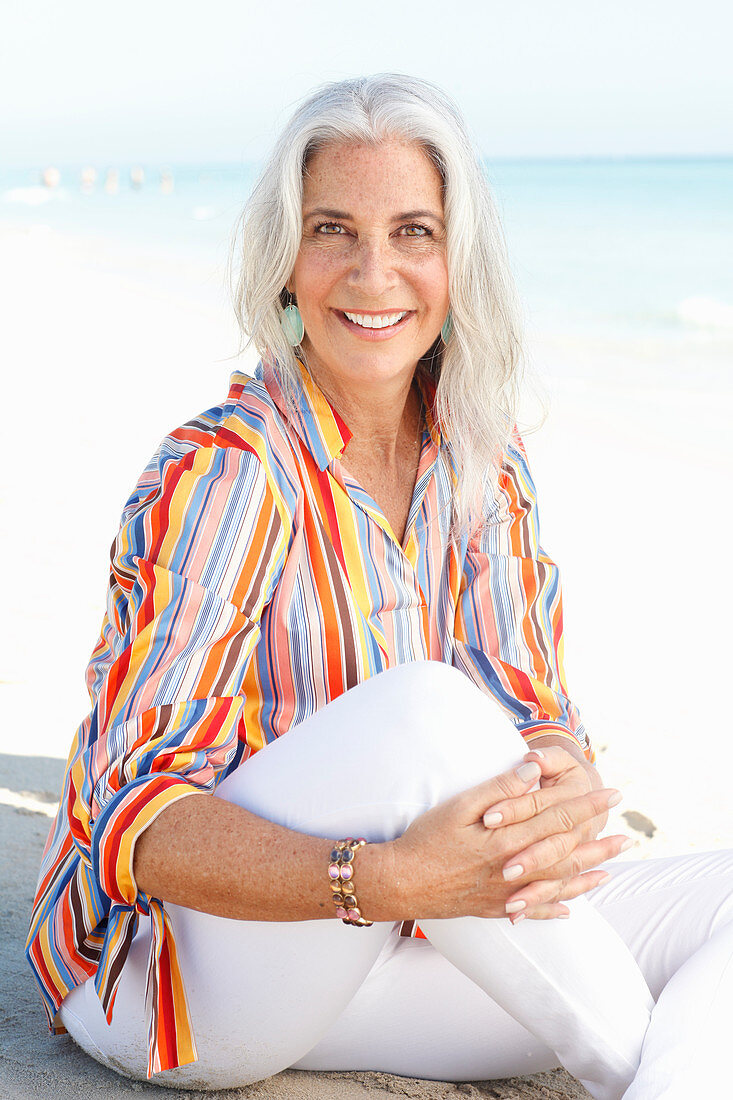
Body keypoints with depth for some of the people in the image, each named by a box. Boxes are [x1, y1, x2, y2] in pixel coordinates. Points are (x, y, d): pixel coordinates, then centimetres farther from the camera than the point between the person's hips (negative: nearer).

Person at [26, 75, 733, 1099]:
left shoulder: (486, 467, 2)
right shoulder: (225, 472, -18)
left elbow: (541, 717, 0)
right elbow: (131, 818, -24)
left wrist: (565, 789, -26)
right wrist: (381, 878, -41)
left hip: (375, 961, 6)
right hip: (171, 971, -6)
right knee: (422, 707, -35)